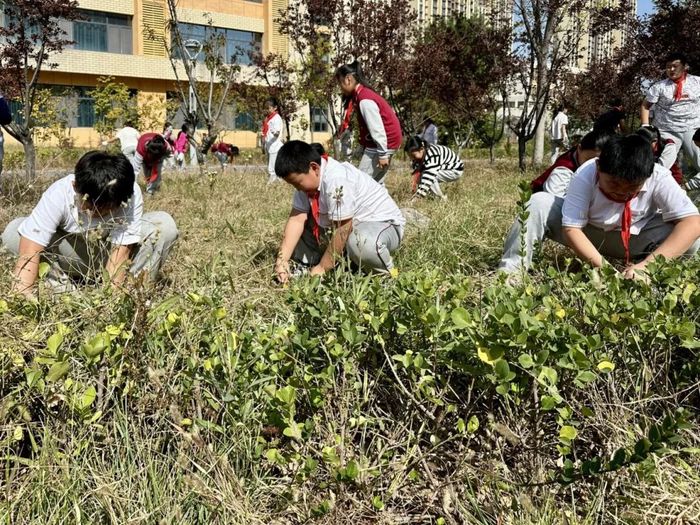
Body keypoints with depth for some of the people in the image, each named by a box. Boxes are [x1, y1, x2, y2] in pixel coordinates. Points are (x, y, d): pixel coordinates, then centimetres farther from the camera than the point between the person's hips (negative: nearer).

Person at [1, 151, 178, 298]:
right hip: (74, 257, 0)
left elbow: (120, 251, -31)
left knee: (164, 224, -27)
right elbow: (29, 252, -36)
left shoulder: (130, 195, -31)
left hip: (112, 255, 0)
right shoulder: (58, 195, -31)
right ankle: (63, 287, -11)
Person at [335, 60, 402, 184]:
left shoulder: (365, 100, -20)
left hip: (382, 145, -10)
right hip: (384, 144, 10)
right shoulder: (363, 95, 11)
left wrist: (382, 154, -21)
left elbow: (377, 129, -23)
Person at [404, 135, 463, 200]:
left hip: (455, 170, -9)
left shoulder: (432, 156, -35)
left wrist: (418, 196, -44)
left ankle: (442, 198, -14)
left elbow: (428, 178, -41)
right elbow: (416, 172, -2)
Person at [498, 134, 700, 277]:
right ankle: (511, 272, -21)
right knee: (539, 203, -27)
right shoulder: (585, 176, -29)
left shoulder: (659, 178, -28)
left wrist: (648, 264, -46)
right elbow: (571, 228, -29)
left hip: (634, 239, 1)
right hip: (586, 234, 0)